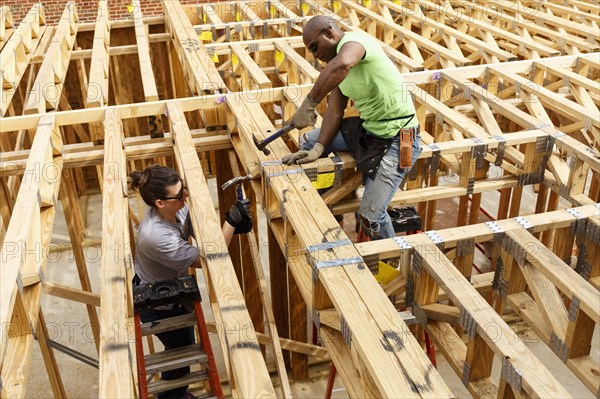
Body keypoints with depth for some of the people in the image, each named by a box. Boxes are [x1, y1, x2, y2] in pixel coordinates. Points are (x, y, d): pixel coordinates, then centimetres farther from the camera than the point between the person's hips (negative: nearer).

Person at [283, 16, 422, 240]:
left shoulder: (353, 40, -20)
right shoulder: (337, 62, 7)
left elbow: (342, 64, -46)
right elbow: (335, 111, 2)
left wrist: (309, 104, -41)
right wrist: (318, 149, -11)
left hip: (397, 138, -9)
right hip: (366, 129, 9)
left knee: (370, 215, -9)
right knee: (308, 141, 10)